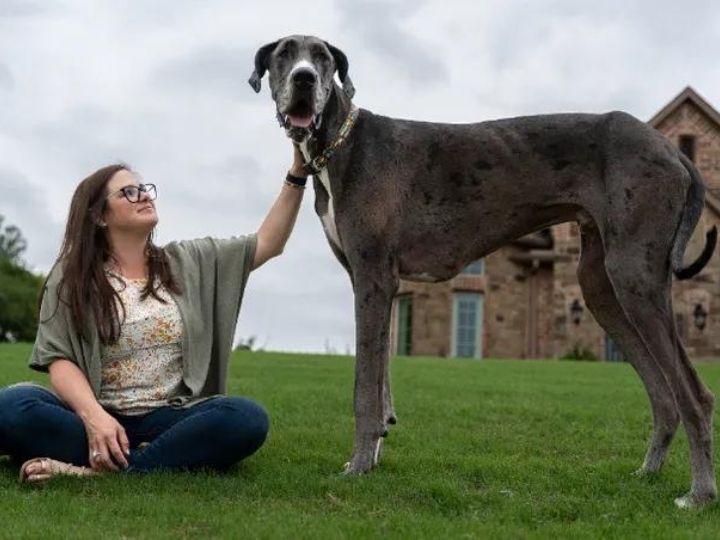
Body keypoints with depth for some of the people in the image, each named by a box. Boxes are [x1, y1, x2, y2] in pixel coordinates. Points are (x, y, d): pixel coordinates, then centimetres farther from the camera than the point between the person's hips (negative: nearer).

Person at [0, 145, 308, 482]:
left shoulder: (188, 262, 14)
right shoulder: (70, 278, 6)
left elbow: (267, 244, 12)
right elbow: (59, 360, -4)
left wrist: (297, 174, 2)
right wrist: (93, 416, -24)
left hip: (170, 419, 2)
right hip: (98, 417, -2)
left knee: (248, 419, -30)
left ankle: (99, 469, -32)